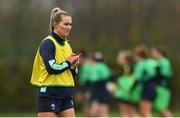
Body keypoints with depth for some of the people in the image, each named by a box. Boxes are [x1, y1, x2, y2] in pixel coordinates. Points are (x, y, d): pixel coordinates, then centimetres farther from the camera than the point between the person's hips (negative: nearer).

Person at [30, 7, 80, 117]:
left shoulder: (67, 45, 16)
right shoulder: (48, 43, -9)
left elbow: (73, 73, 19)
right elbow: (51, 68, -22)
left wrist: (73, 66, -3)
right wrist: (68, 63, -7)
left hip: (66, 95, 8)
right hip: (49, 94, -8)